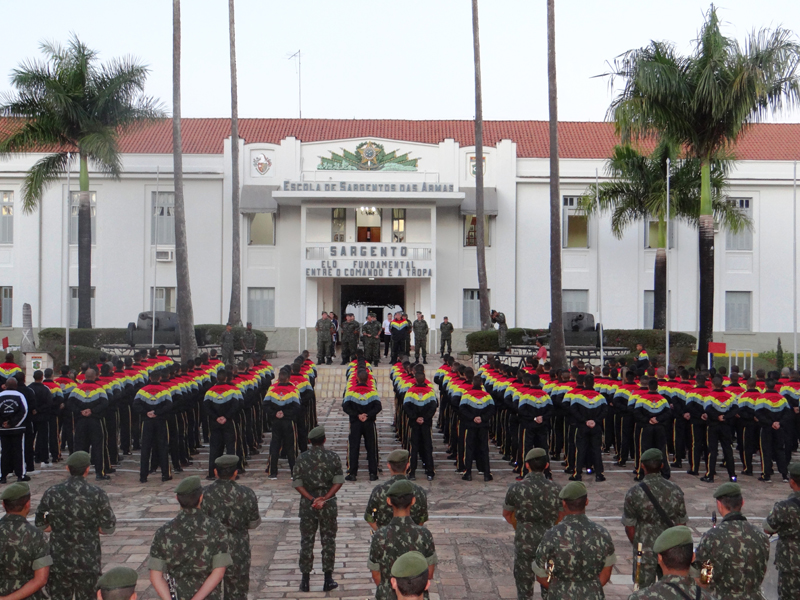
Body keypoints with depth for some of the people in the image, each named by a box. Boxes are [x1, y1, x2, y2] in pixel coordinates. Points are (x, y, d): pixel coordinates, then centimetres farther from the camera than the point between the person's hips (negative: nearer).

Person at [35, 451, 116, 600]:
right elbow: (108, 528, -6)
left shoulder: (51, 494, -5)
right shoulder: (97, 495, -10)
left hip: (58, 561, 2)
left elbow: (40, 526, 3)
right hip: (88, 562, -1)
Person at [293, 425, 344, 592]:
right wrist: (325, 498, -13)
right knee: (328, 541, 9)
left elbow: (297, 483, -8)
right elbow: (338, 480, -10)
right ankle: (328, 580, 10)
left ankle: (305, 580, 11)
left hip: (307, 504, 0)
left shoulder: (302, 458, -3)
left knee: (306, 541, 8)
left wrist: (312, 499, -12)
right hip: (328, 504, 0)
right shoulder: (333, 457, -4)